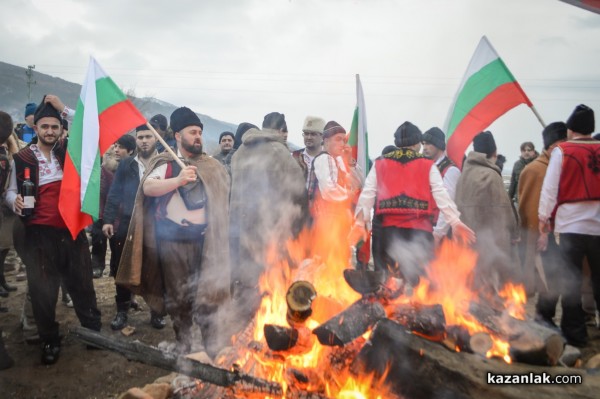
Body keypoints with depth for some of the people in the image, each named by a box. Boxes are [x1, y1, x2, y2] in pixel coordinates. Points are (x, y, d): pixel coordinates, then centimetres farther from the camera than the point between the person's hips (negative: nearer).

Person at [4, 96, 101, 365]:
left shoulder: (69, 151, 6)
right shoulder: (21, 158, 3)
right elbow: (11, 191, 8)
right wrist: (15, 201, -14)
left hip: (72, 229, 1)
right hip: (40, 233, -1)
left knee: (82, 283, 11)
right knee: (43, 290, 6)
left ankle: (93, 330, 26)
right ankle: (49, 341, 21)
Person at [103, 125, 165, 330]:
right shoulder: (126, 165, 9)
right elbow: (114, 194, 5)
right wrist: (108, 220, -3)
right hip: (126, 225, 2)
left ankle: (157, 312, 20)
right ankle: (122, 311, 24)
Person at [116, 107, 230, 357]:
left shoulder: (211, 165, 11)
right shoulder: (166, 163, 0)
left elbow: (221, 198, 18)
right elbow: (147, 187, -18)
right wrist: (178, 180, -31)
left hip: (203, 238, 2)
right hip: (173, 238, -2)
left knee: (207, 292, 4)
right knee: (179, 296, 7)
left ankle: (213, 345, 15)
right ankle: (185, 346, 22)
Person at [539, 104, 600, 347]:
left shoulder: (562, 151, -5)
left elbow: (550, 186, -6)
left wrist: (544, 217, 2)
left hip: (571, 224, -3)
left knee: (570, 282, 5)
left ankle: (575, 334, 10)